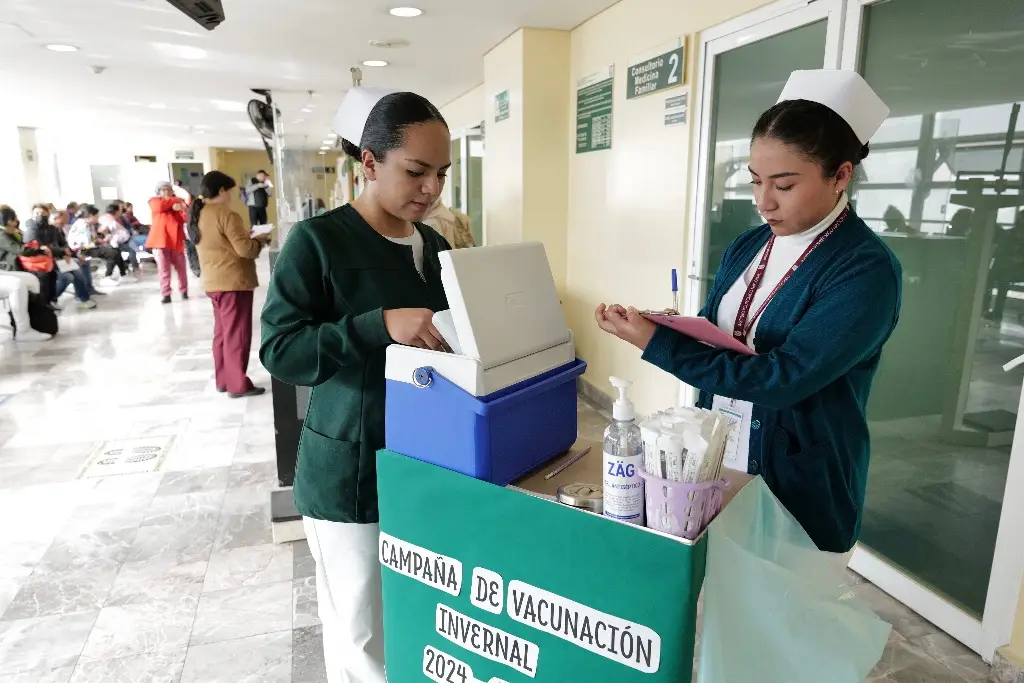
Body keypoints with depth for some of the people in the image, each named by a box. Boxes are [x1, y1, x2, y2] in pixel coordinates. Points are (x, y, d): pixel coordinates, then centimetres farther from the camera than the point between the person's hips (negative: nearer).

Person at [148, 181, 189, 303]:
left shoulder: (179, 202, 16)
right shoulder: (154, 201, 11)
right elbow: (160, 207, -14)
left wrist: (181, 208, -16)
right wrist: (174, 200, -3)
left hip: (176, 240, 2)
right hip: (160, 240, -2)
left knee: (181, 269, 7)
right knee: (164, 270, -3)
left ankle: (184, 291, 20)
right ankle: (166, 294, 0)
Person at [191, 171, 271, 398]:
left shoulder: (198, 215, 11)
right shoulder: (226, 215, -16)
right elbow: (245, 249, -19)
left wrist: (247, 237, 16)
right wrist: (260, 240, -1)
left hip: (212, 282, 9)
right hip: (233, 281, -9)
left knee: (222, 332, 16)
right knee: (237, 334, -3)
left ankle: (222, 380, 23)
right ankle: (238, 385, 2)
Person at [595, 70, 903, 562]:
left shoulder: (866, 270, -19)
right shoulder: (748, 245, 2)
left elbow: (779, 379, -27)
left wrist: (657, 345, -27)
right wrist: (667, 326, -15)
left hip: (802, 494, -6)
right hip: (717, 463, 6)